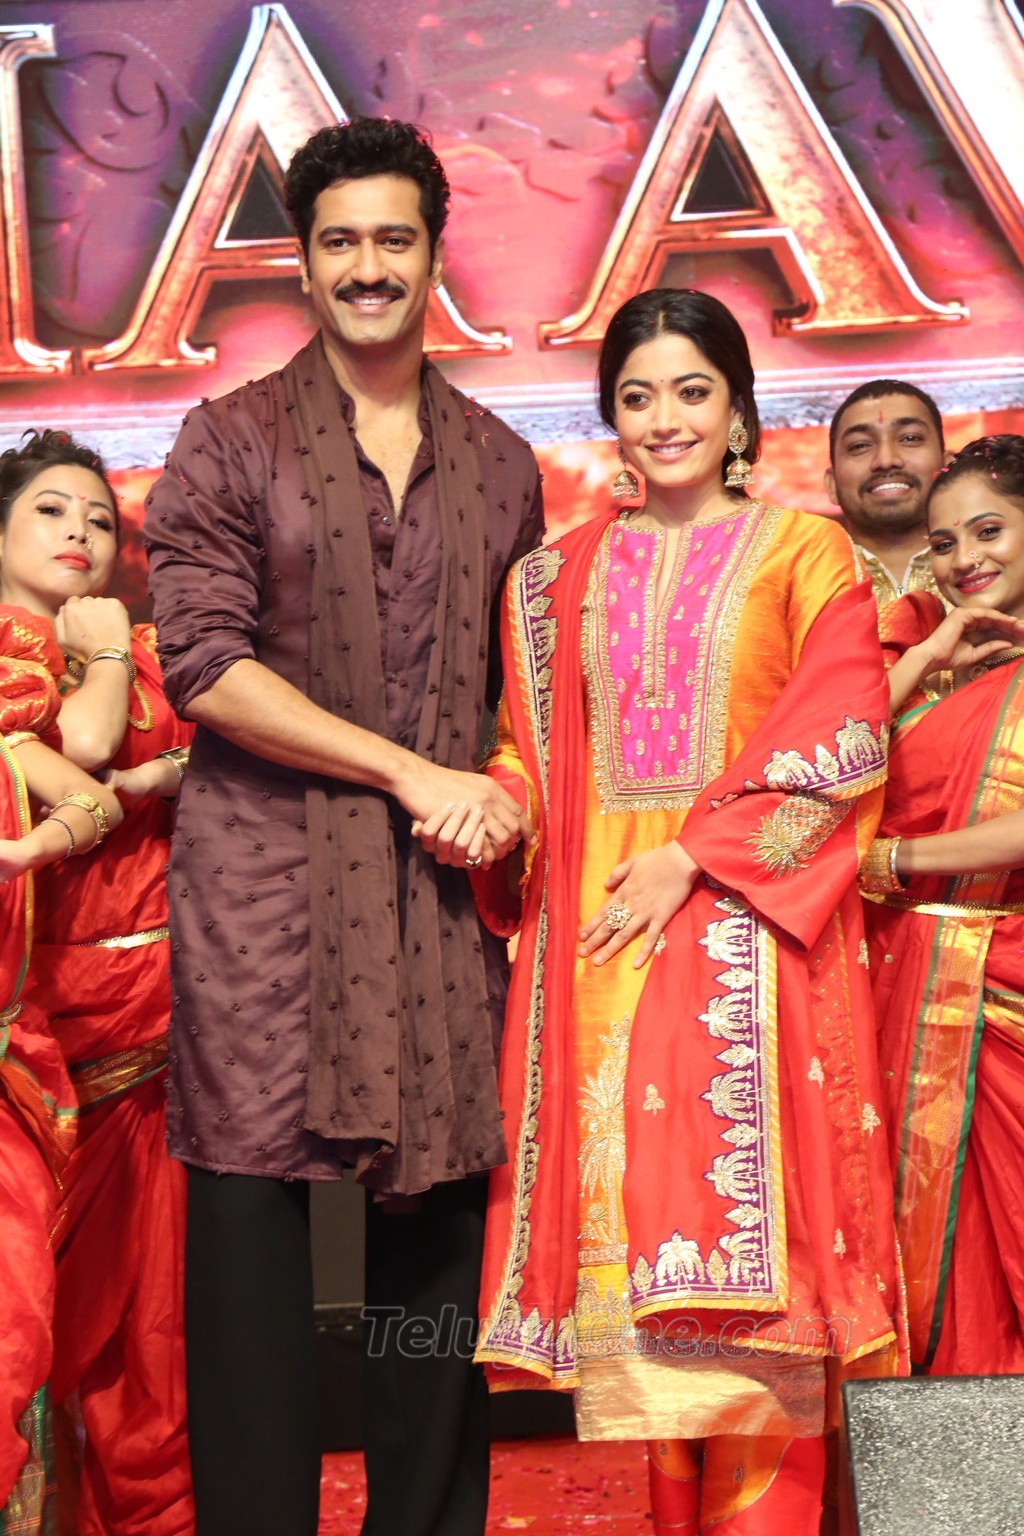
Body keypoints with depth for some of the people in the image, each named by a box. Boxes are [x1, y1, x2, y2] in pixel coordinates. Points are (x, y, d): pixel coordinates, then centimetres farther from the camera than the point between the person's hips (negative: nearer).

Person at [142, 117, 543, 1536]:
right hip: (267, 871, -3)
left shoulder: (500, 462, 15)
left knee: (439, 1207, 4)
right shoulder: (231, 441, 4)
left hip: (445, 878, 3)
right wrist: (413, 771, -11)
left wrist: (499, 802, -3)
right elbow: (204, 666, -7)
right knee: (252, 1199, -2)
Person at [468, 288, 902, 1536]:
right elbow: (535, 746, 16)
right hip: (600, 929, 3)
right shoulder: (558, 574, 16)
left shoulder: (801, 550, 6)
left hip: (747, 925, -3)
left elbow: (842, 735, -4)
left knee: (744, 1221, -7)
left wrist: (694, 854, -12)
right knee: (630, 1219, 1)